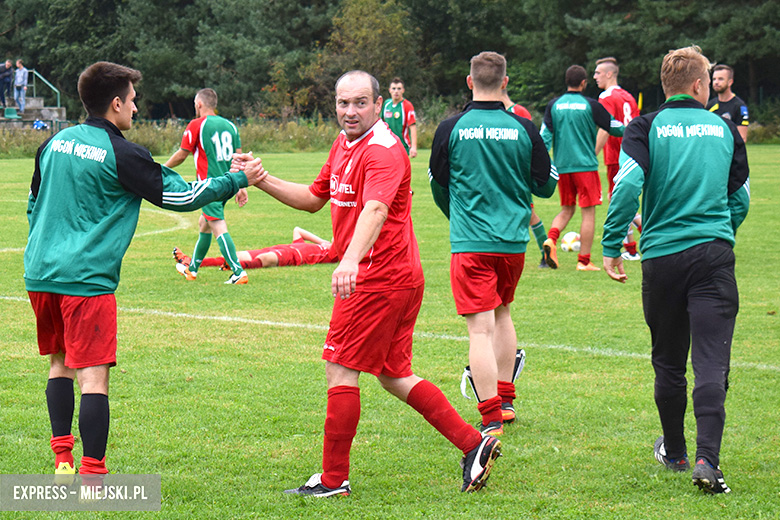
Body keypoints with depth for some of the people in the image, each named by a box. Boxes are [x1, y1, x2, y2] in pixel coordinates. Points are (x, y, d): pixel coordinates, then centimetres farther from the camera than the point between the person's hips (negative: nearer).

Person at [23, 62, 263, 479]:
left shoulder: (55, 143, 11)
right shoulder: (122, 155, -8)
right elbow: (178, 196, -3)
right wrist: (237, 180, 7)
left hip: (40, 272, 7)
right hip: (86, 279, -7)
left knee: (60, 363, 21)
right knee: (93, 375, -7)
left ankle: (62, 460, 19)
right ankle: (92, 474, -12)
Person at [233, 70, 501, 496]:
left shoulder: (383, 151, -18)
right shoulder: (343, 145, 13)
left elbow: (375, 210, -36)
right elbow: (314, 198, 24)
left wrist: (351, 261, -52)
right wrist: (263, 180, 10)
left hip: (379, 280, -10)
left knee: (340, 369, -4)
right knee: (394, 376, 14)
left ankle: (333, 479, 4)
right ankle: (473, 444, 14)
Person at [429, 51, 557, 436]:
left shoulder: (451, 129, -6)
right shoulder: (523, 129, -2)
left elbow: (438, 186, 6)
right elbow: (546, 185, 4)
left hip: (470, 243, -3)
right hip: (514, 241, 3)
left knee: (480, 329, -6)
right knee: (501, 314, 24)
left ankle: (491, 419, -12)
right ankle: (505, 400, 31)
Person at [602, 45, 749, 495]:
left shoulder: (647, 128, 1)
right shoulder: (724, 129, 9)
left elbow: (628, 184, -13)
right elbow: (741, 197, 17)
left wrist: (612, 247, -7)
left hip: (662, 256, 0)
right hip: (715, 255, 0)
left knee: (669, 363, 15)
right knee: (711, 364, -6)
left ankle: (675, 452, 30)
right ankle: (708, 460, -20)